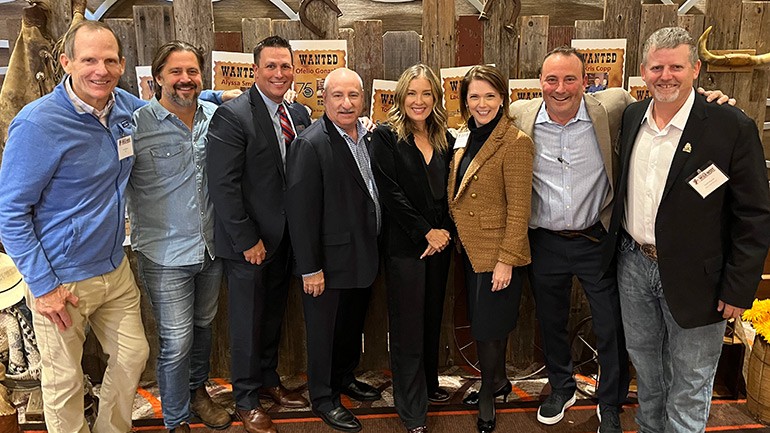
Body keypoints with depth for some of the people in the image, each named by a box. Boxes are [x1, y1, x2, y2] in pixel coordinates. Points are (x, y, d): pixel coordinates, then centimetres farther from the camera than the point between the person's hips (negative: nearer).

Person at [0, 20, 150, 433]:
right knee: (65, 382, 11)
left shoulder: (124, 106, -2)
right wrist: (43, 285, -16)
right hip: (62, 281, -6)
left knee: (133, 357, 18)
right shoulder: (38, 122, -20)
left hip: (115, 270, 6)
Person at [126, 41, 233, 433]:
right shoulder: (136, 125, -13)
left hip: (211, 247, 5)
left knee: (203, 326, 22)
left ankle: (197, 390, 46)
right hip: (165, 255, -4)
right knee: (177, 342, 2)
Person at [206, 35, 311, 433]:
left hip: (285, 237, 6)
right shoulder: (232, 116, -15)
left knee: (273, 315, 20)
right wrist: (247, 241, -17)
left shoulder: (298, 114, 6)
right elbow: (223, 186, -18)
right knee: (247, 322, 9)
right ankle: (247, 400, 27)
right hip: (249, 241, -6)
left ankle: (268, 380, 39)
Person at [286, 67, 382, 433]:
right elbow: (300, 211, -20)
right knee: (324, 330, 10)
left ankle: (345, 377, 45)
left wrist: (374, 249, 10)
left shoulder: (368, 137, 4)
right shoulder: (311, 144, -19)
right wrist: (310, 268, -20)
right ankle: (323, 397, 29)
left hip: (363, 255, 7)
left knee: (353, 324, 23)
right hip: (330, 261, -7)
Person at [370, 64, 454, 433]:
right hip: (404, 246, -5)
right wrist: (426, 233, -13)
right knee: (407, 327, 2)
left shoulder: (445, 140, 9)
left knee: (432, 319, 17)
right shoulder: (385, 137, -7)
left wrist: (446, 231, -5)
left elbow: (450, 194, 11)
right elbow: (391, 194, -13)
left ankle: (428, 384, 37)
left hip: (440, 243, 5)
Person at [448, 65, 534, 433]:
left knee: (488, 329, 4)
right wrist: (456, 238, 11)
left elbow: (518, 209, -17)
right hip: (470, 250, 7)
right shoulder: (464, 139, 8)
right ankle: (498, 381, 40)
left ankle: (487, 395, 27)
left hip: (497, 254, -7)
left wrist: (506, 261, -18)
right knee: (485, 325, 19)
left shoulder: (515, 142, -15)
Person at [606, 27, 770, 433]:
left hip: (693, 277, -5)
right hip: (633, 264, 5)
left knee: (689, 380, 12)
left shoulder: (733, 127, -15)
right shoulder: (630, 117, 1)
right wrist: (618, 248, 11)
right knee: (644, 362, 23)